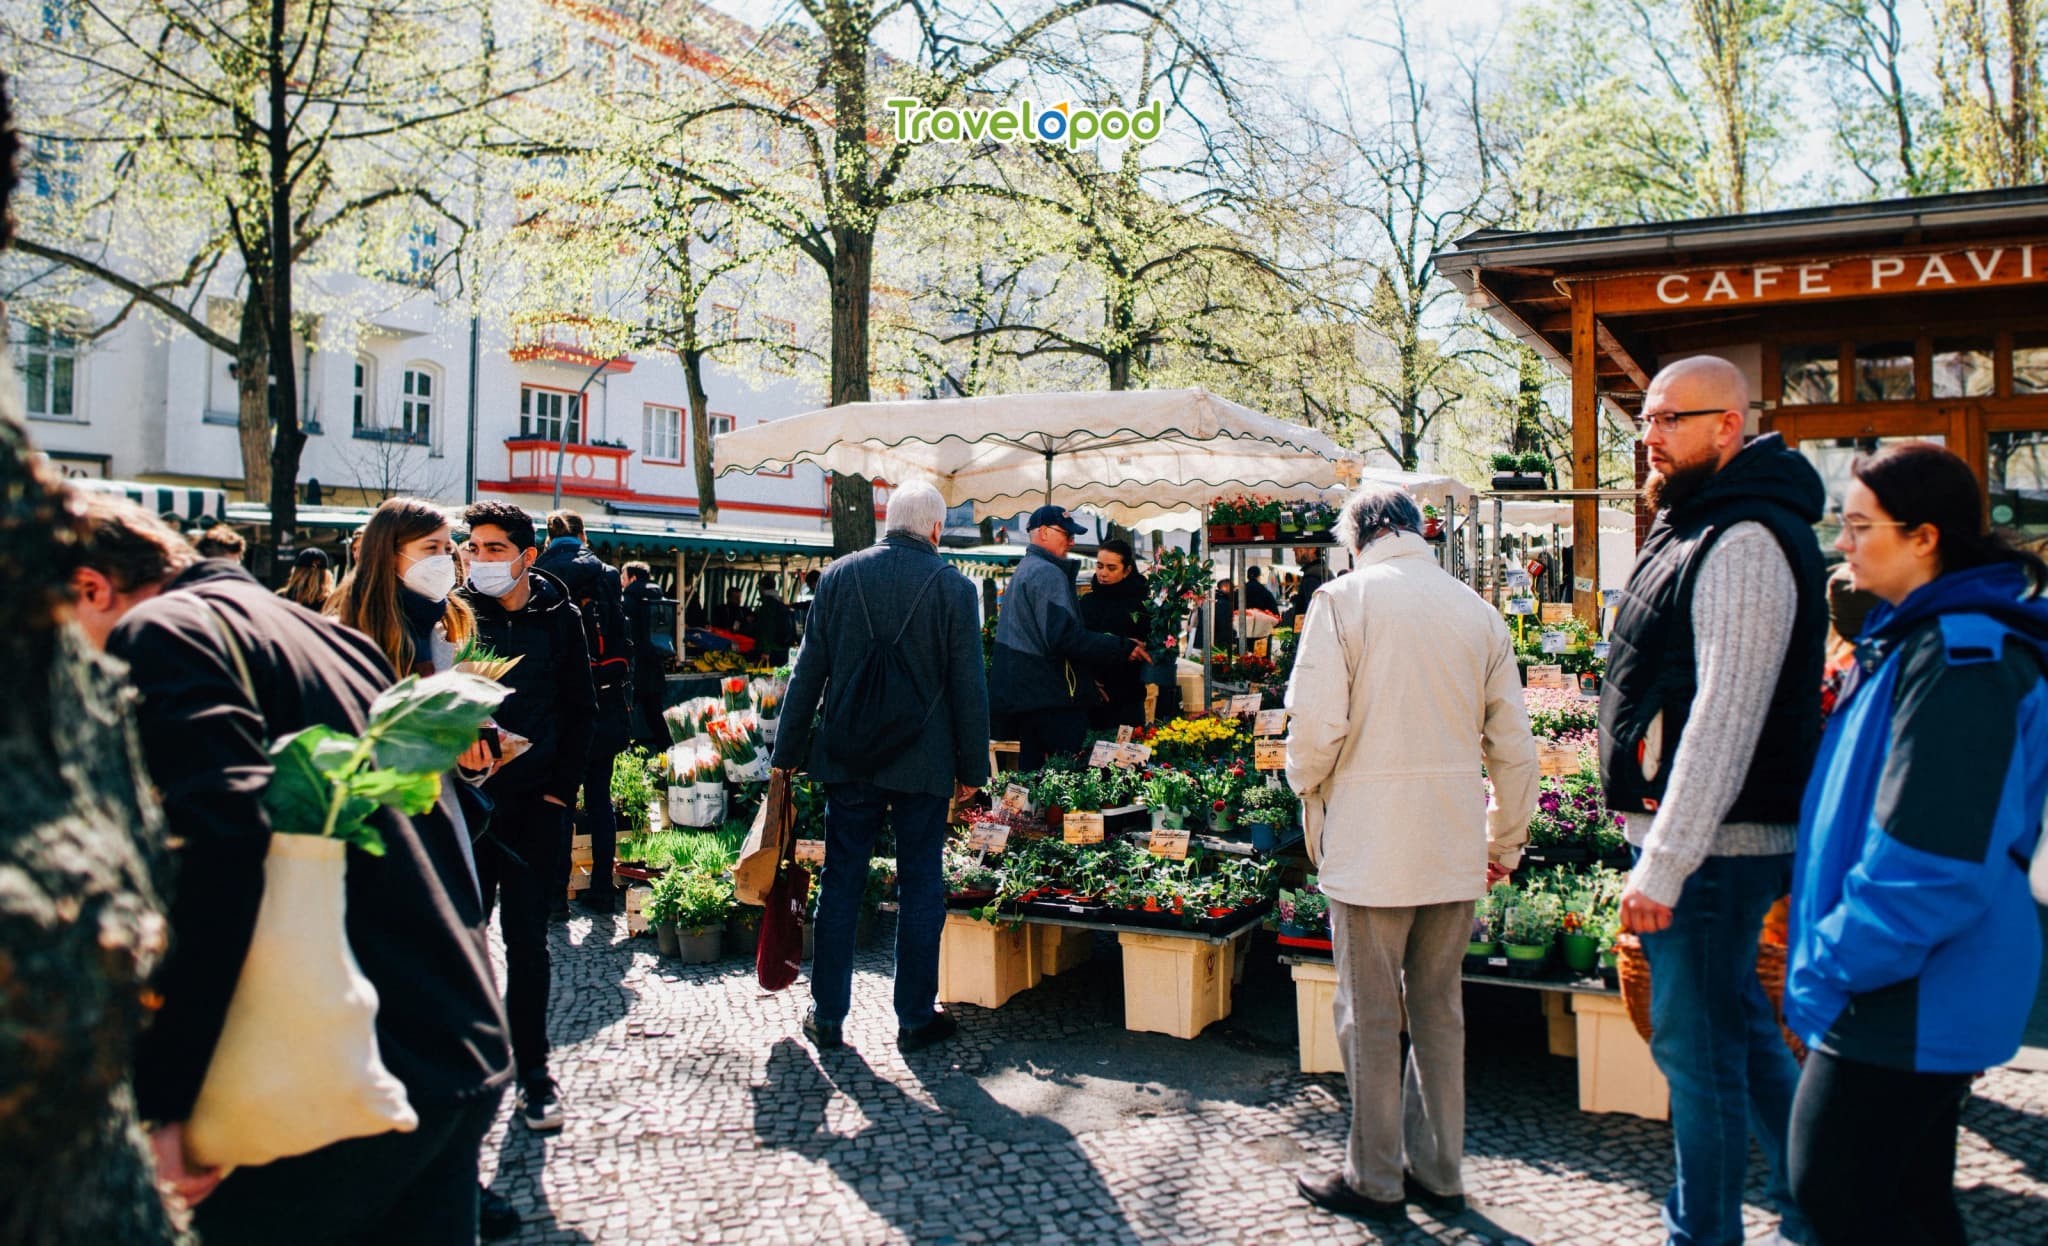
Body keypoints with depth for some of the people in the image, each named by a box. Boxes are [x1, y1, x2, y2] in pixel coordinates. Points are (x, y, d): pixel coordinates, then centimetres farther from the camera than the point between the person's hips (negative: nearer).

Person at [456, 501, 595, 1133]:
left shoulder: (558, 618, 2)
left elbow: (580, 709, 7)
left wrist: (562, 786, 0)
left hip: (533, 802, 0)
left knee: (527, 942, 4)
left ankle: (533, 1071, 16)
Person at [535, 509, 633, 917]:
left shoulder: (537, 576, -1)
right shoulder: (605, 574, 3)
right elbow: (623, 642, 1)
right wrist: (624, 698, 6)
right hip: (604, 703, 1)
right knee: (599, 796, 8)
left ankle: (556, 890, 6)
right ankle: (602, 890, 11)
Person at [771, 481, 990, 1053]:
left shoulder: (838, 576, 1)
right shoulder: (953, 586, -6)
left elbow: (808, 672, 3)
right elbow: (969, 687, -4)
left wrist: (788, 755, 9)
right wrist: (972, 769, 4)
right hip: (924, 764, -2)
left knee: (840, 884, 11)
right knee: (920, 888, 8)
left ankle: (828, 1016, 19)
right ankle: (915, 1018, 16)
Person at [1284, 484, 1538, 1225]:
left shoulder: (1344, 599, -7)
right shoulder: (1477, 609, 6)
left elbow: (1316, 724, -15)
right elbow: (1513, 744, 9)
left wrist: (1309, 794, 4)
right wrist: (1507, 838, 20)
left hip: (1370, 843, -5)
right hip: (1454, 846, 5)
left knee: (1371, 1016, 6)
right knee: (1439, 1011, 16)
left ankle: (1375, 1181, 17)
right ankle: (1440, 1173, 26)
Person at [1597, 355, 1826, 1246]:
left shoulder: (1745, 544, -18)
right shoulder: (1693, 529, 14)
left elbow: (1726, 720, -24)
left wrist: (1662, 867, -25)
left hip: (1711, 850, -10)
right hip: (1690, 839, 10)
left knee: (1697, 1046, 1)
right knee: (1742, 1029, 21)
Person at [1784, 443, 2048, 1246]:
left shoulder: (1959, 660, -21)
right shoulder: (1922, 637, 12)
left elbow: (1928, 864, -25)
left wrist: (1831, 967, -16)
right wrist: (1830, 955, 20)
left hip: (1912, 1001, -10)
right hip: (1919, 992, 10)